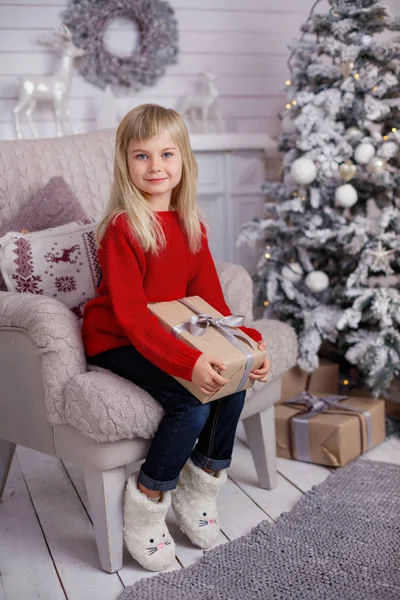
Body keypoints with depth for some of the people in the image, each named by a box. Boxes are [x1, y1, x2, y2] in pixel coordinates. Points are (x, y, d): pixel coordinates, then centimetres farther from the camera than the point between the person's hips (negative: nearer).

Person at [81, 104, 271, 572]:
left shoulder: (190, 224, 4)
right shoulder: (122, 227, -18)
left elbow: (210, 298, 4)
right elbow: (130, 314, -25)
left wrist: (248, 342, -11)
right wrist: (189, 362, -37)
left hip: (169, 336, 7)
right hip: (116, 341, -6)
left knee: (233, 383, -14)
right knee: (191, 403, -26)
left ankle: (199, 488, 8)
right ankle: (146, 505, -3)